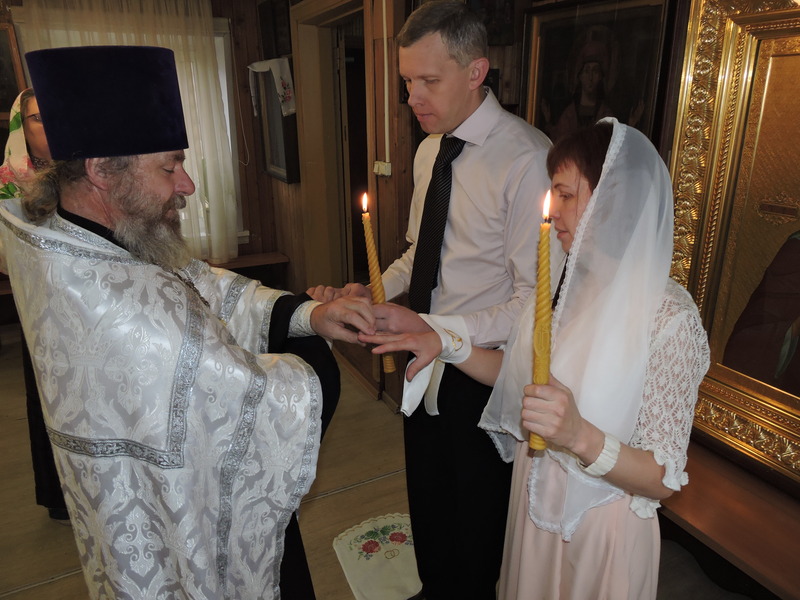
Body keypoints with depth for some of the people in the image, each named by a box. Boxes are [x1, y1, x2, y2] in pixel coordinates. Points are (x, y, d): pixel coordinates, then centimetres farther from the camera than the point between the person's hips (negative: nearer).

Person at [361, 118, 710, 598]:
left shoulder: (671, 319, -25)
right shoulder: (565, 283, -7)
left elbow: (664, 481, -22)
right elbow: (520, 373, 3)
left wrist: (580, 437, -39)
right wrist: (445, 344, -7)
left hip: (601, 528, -5)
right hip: (535, 502, 6)